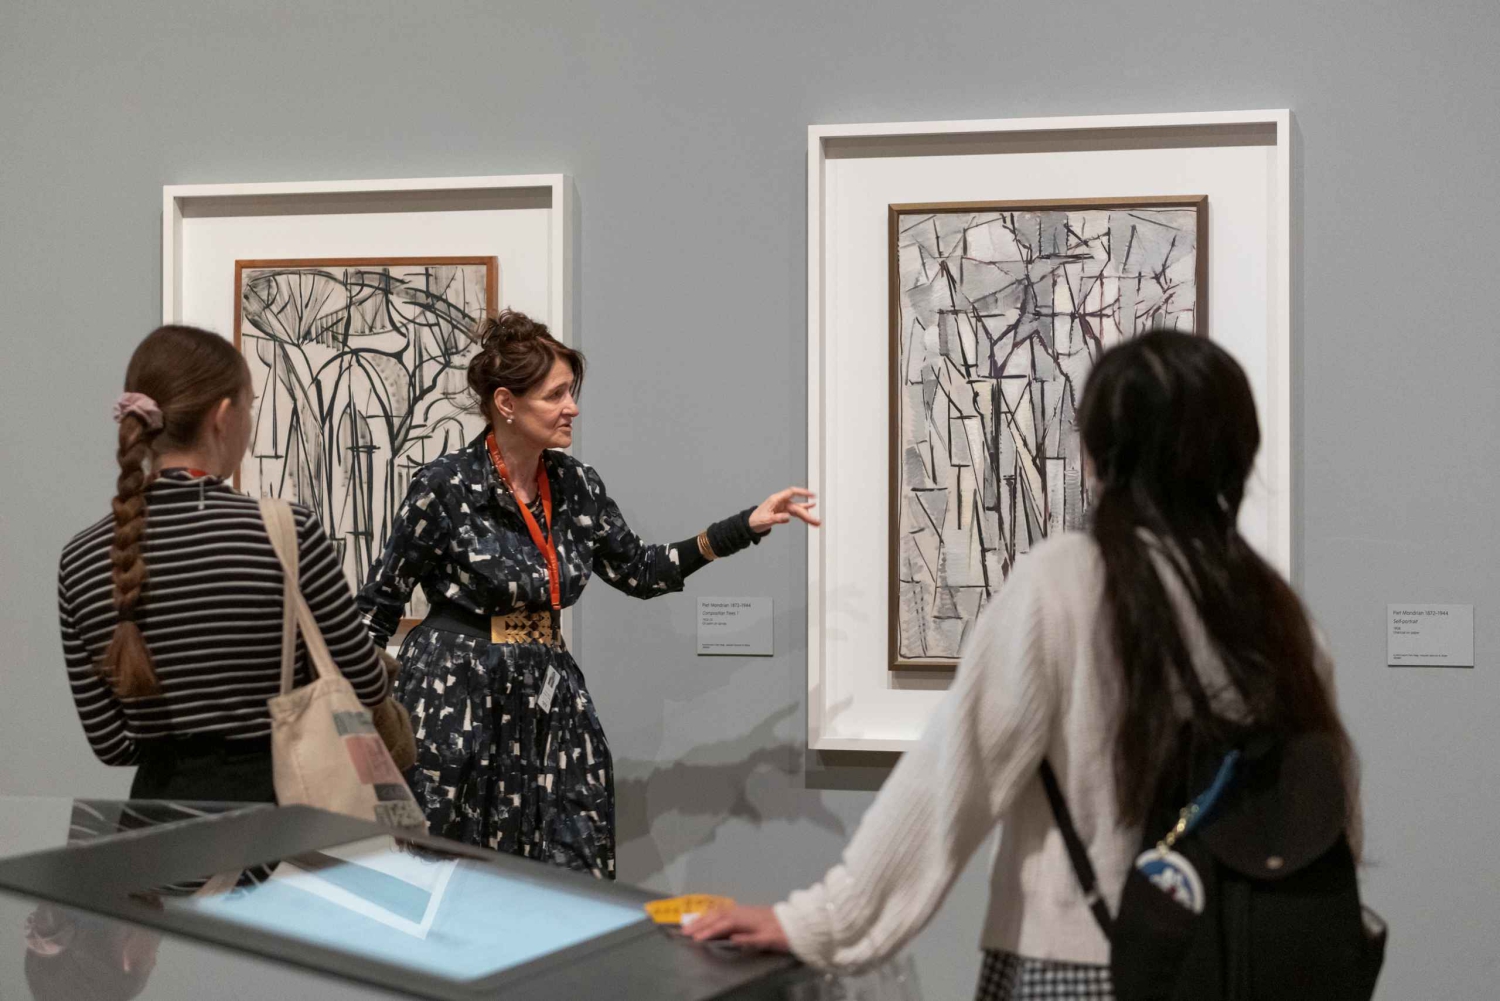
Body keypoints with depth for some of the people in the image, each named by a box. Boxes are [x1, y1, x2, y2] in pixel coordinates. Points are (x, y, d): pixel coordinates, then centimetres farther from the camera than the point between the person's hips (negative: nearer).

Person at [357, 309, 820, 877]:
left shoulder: (574, 485, 6)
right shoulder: (445, 487, -10)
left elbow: (639, 570, 14)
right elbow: (380, 601, -2)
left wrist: (749, 525, 8)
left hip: (549, 701, 5)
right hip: (457, 698, -5)